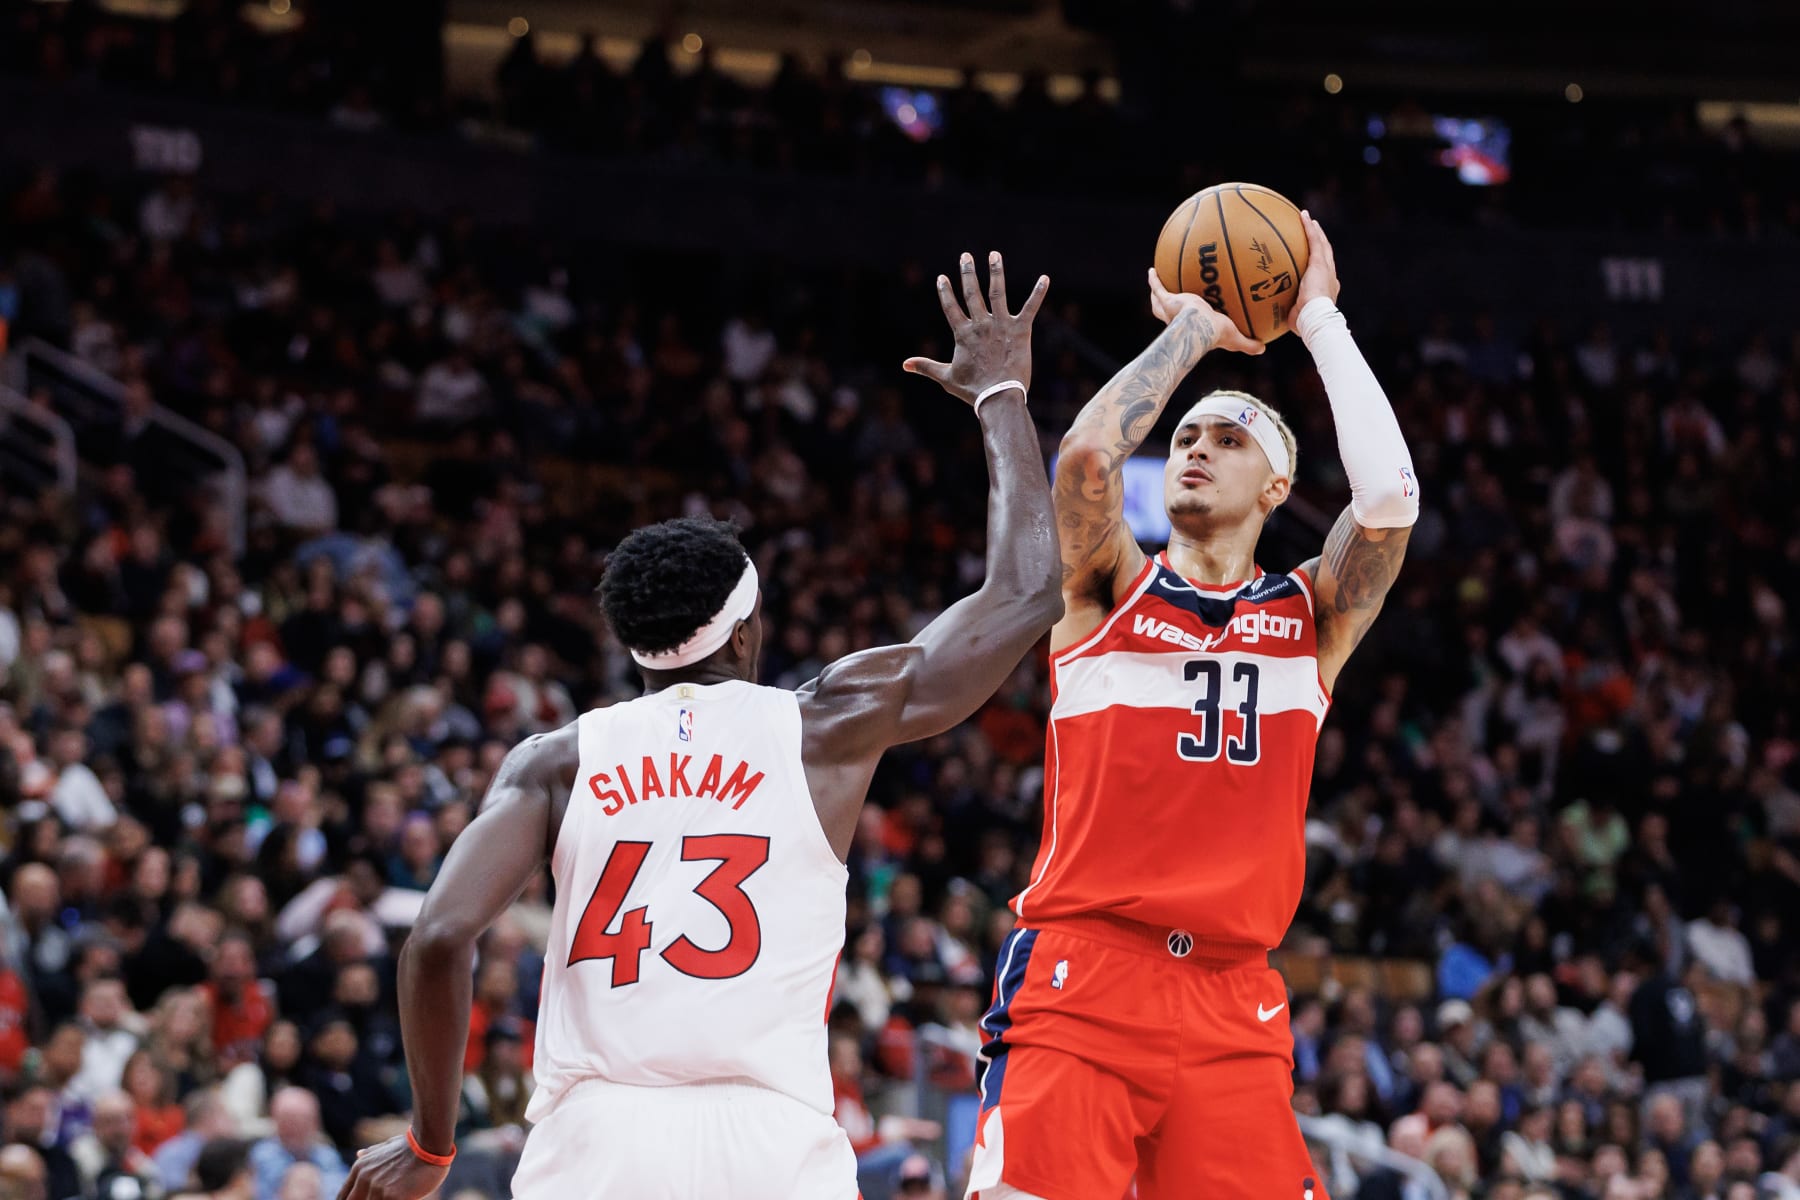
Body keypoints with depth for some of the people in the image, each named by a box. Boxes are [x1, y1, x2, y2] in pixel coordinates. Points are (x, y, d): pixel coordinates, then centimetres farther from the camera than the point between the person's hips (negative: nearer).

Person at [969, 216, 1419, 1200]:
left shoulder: (1310, 618, 15)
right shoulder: (1110, 591, 11)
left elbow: (1389, 499, -3)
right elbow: (1087, 454, -9)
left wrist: (1320, 320, 5)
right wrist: (1193, 329, 5)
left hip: (1231, 1007, 2)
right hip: (1078, 982, -2)